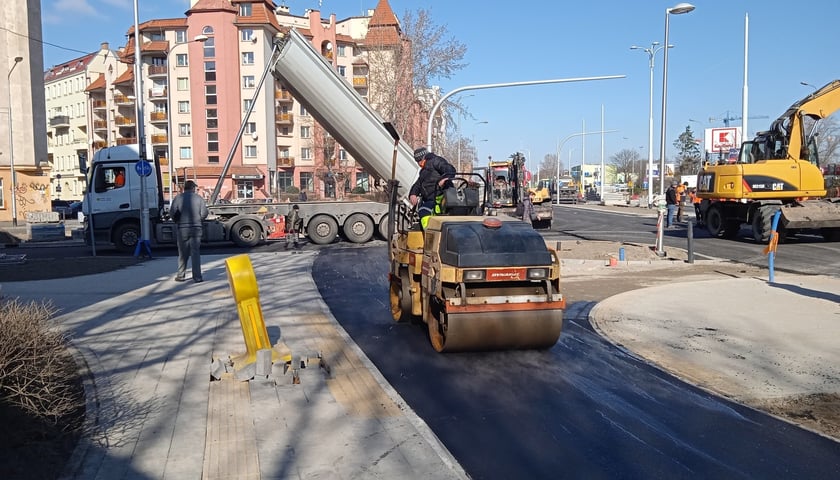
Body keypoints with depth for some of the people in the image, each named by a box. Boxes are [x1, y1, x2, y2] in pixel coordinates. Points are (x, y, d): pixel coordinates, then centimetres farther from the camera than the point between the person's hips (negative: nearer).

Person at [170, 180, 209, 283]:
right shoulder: (198, 198, 1)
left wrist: (177, 221, 10)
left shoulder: (178, 198, 0)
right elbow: (204, 212, -6)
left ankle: (181, 275, 18)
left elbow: (172, 212, -7)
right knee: (195, 253, 2)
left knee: (183, 253, 11)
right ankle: (197, 277, -2)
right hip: (196, 228, 0)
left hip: (182, 228, 0)